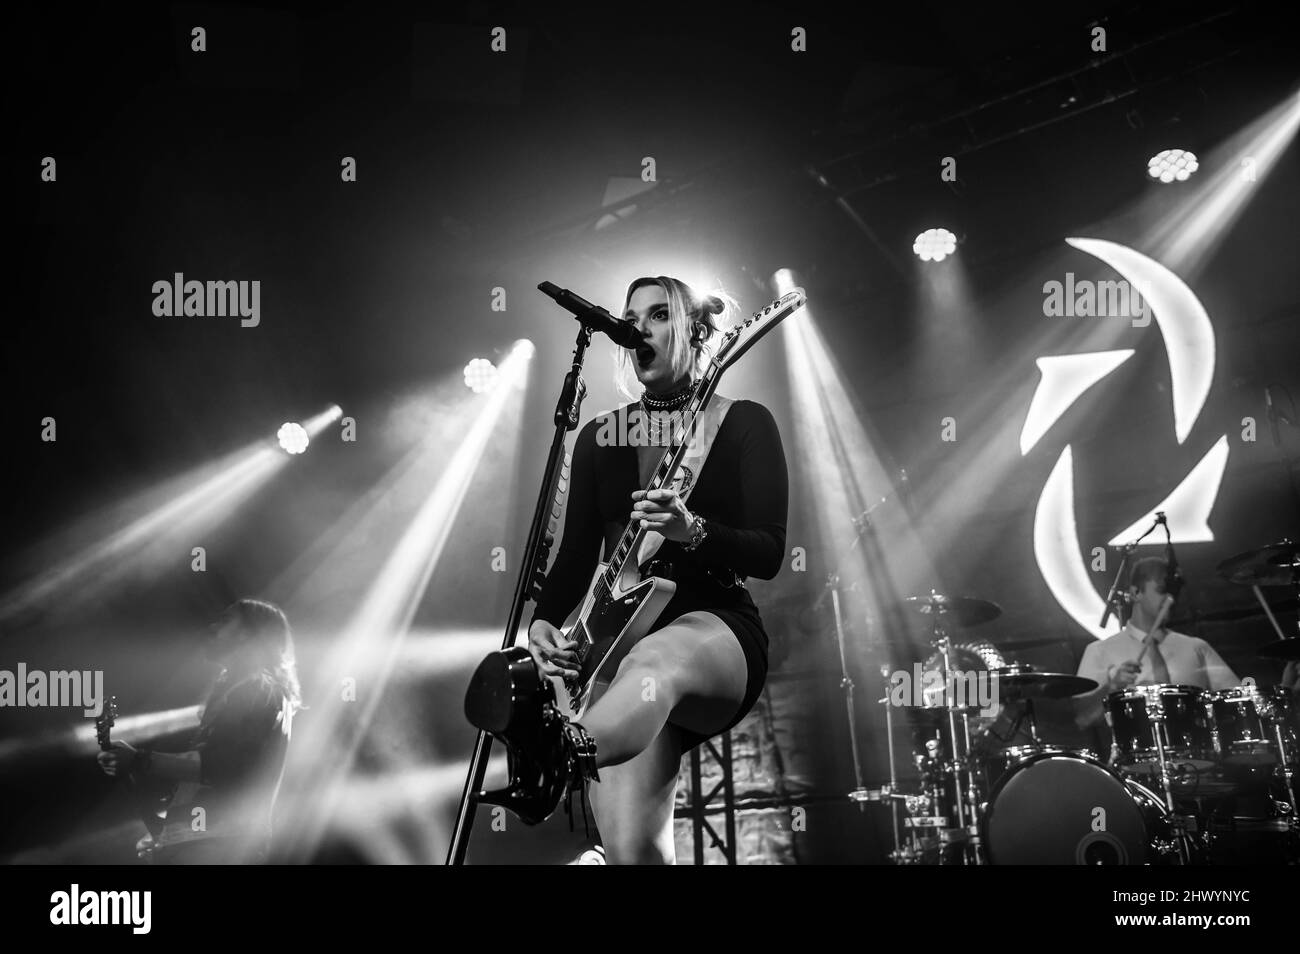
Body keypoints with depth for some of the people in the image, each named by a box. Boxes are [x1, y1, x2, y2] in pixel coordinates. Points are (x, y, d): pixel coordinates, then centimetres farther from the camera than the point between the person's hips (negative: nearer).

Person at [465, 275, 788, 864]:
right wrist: (543, 624, -7)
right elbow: (577, 555, 14)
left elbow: (769, 554, -5)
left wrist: (692, 532, -24)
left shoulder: (744, 425, 4)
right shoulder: (600, 436, 17)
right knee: (631, 850, -14)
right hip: (620, 633, 4)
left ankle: (559, 756, -72)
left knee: (654, 662, -44)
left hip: (713, 629, -4)